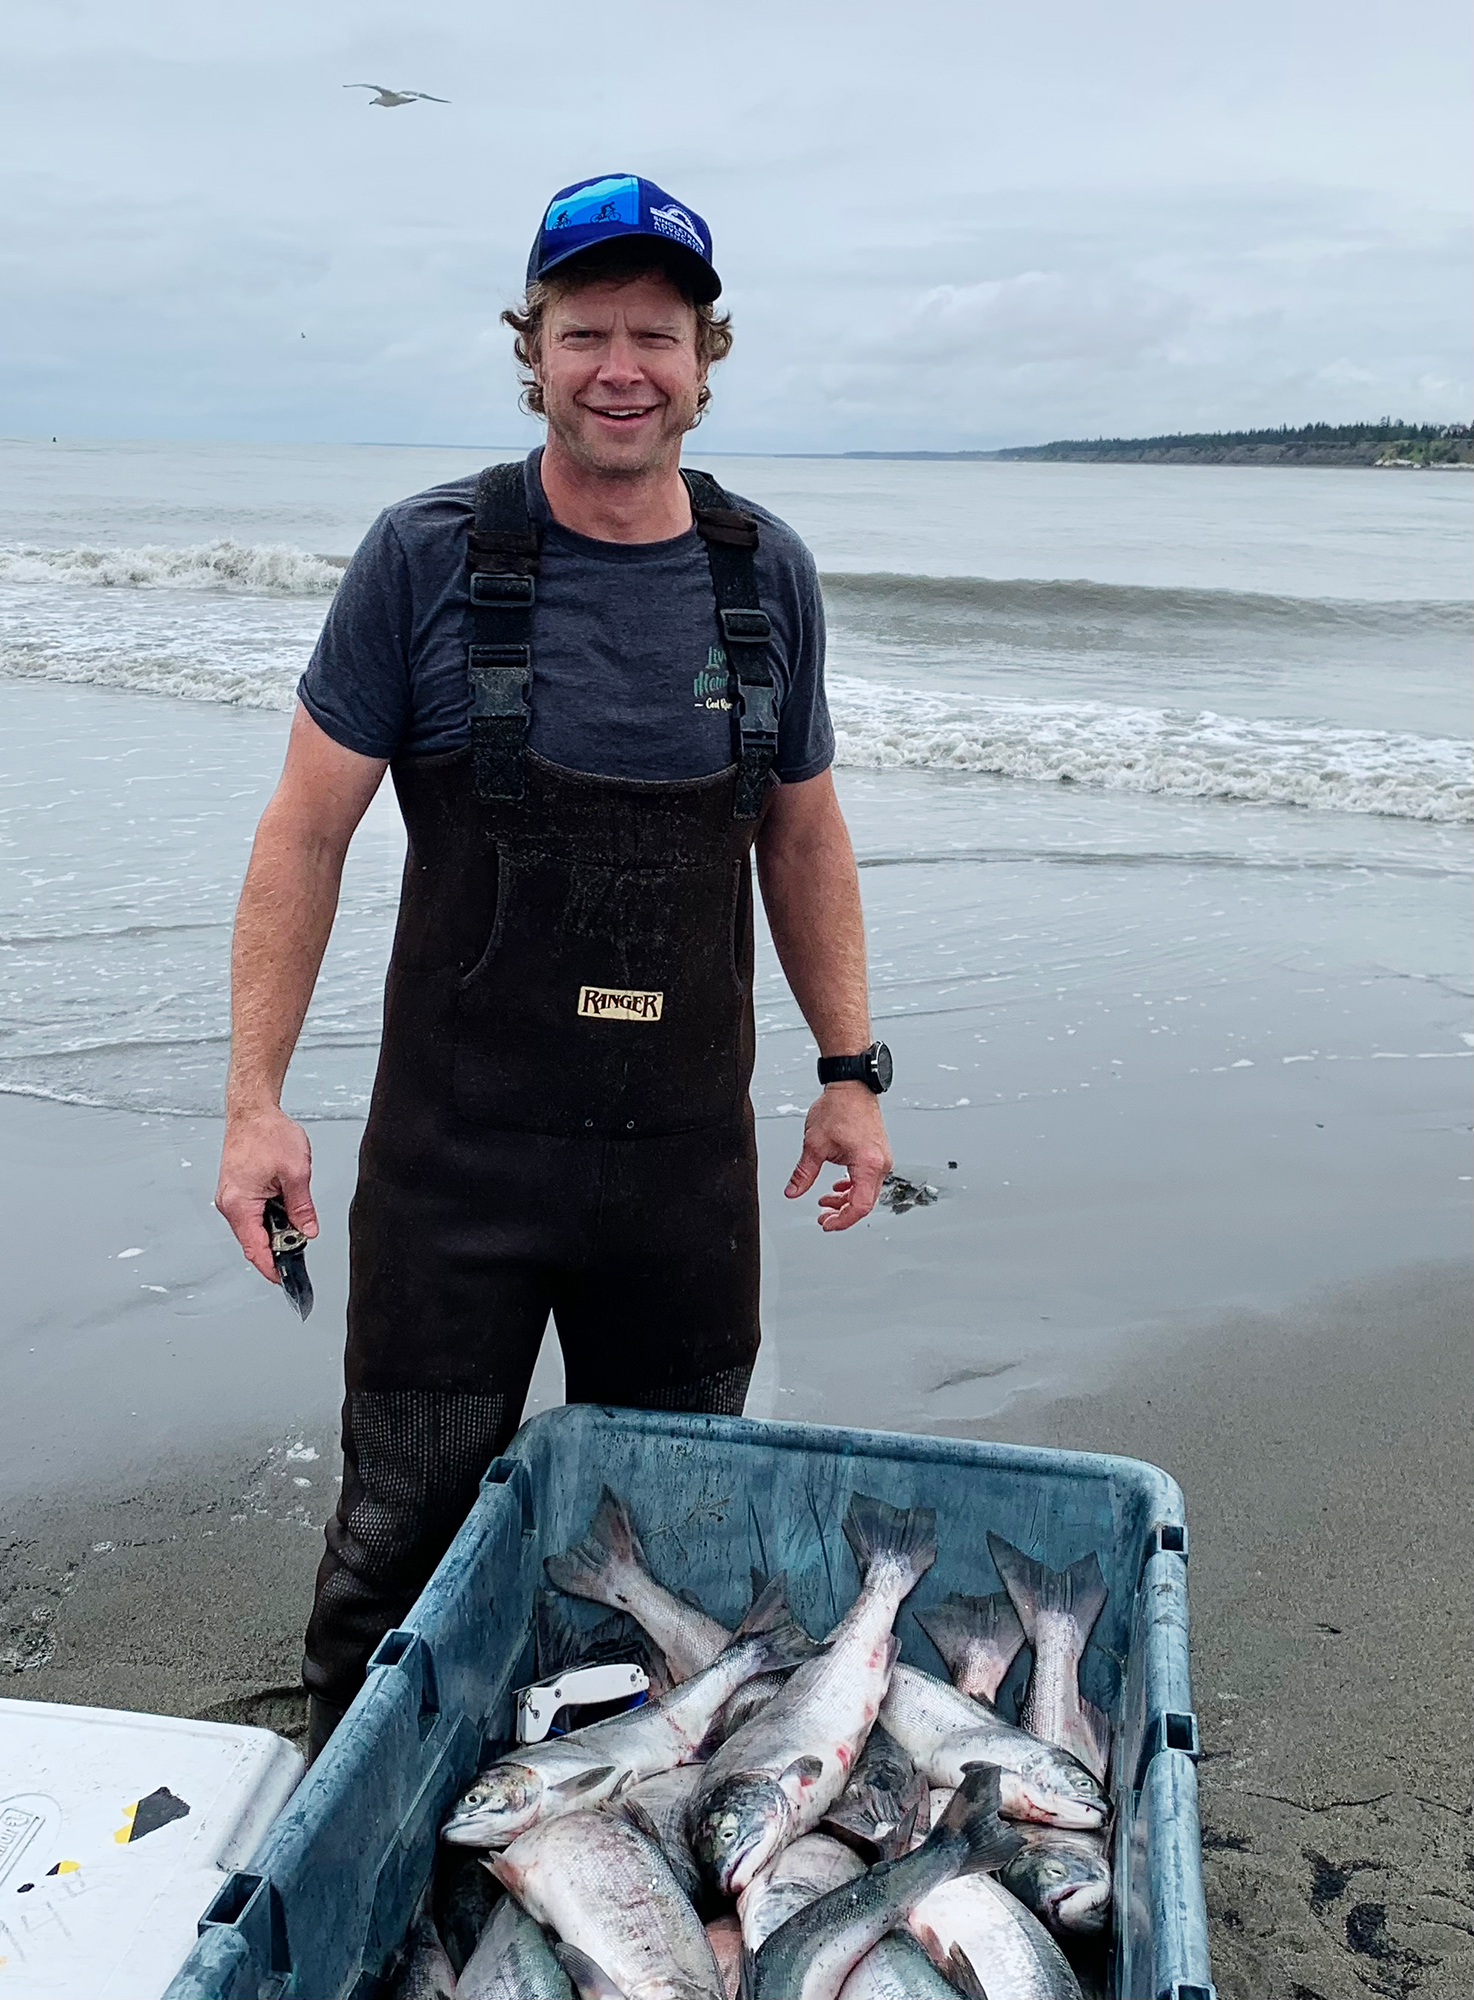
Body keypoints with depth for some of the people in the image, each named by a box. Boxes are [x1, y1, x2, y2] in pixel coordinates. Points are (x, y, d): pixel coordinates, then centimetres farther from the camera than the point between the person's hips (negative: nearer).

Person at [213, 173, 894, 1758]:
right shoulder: (426, 558, -6)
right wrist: (255, 1100, -9)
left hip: (687, 1149, 3)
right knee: (405, 1530, 8)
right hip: (457, 1148, -2)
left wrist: (850, 1064, 10)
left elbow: (801, 834, 13)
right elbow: (306, 832, -4)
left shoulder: (766, 573, 4)